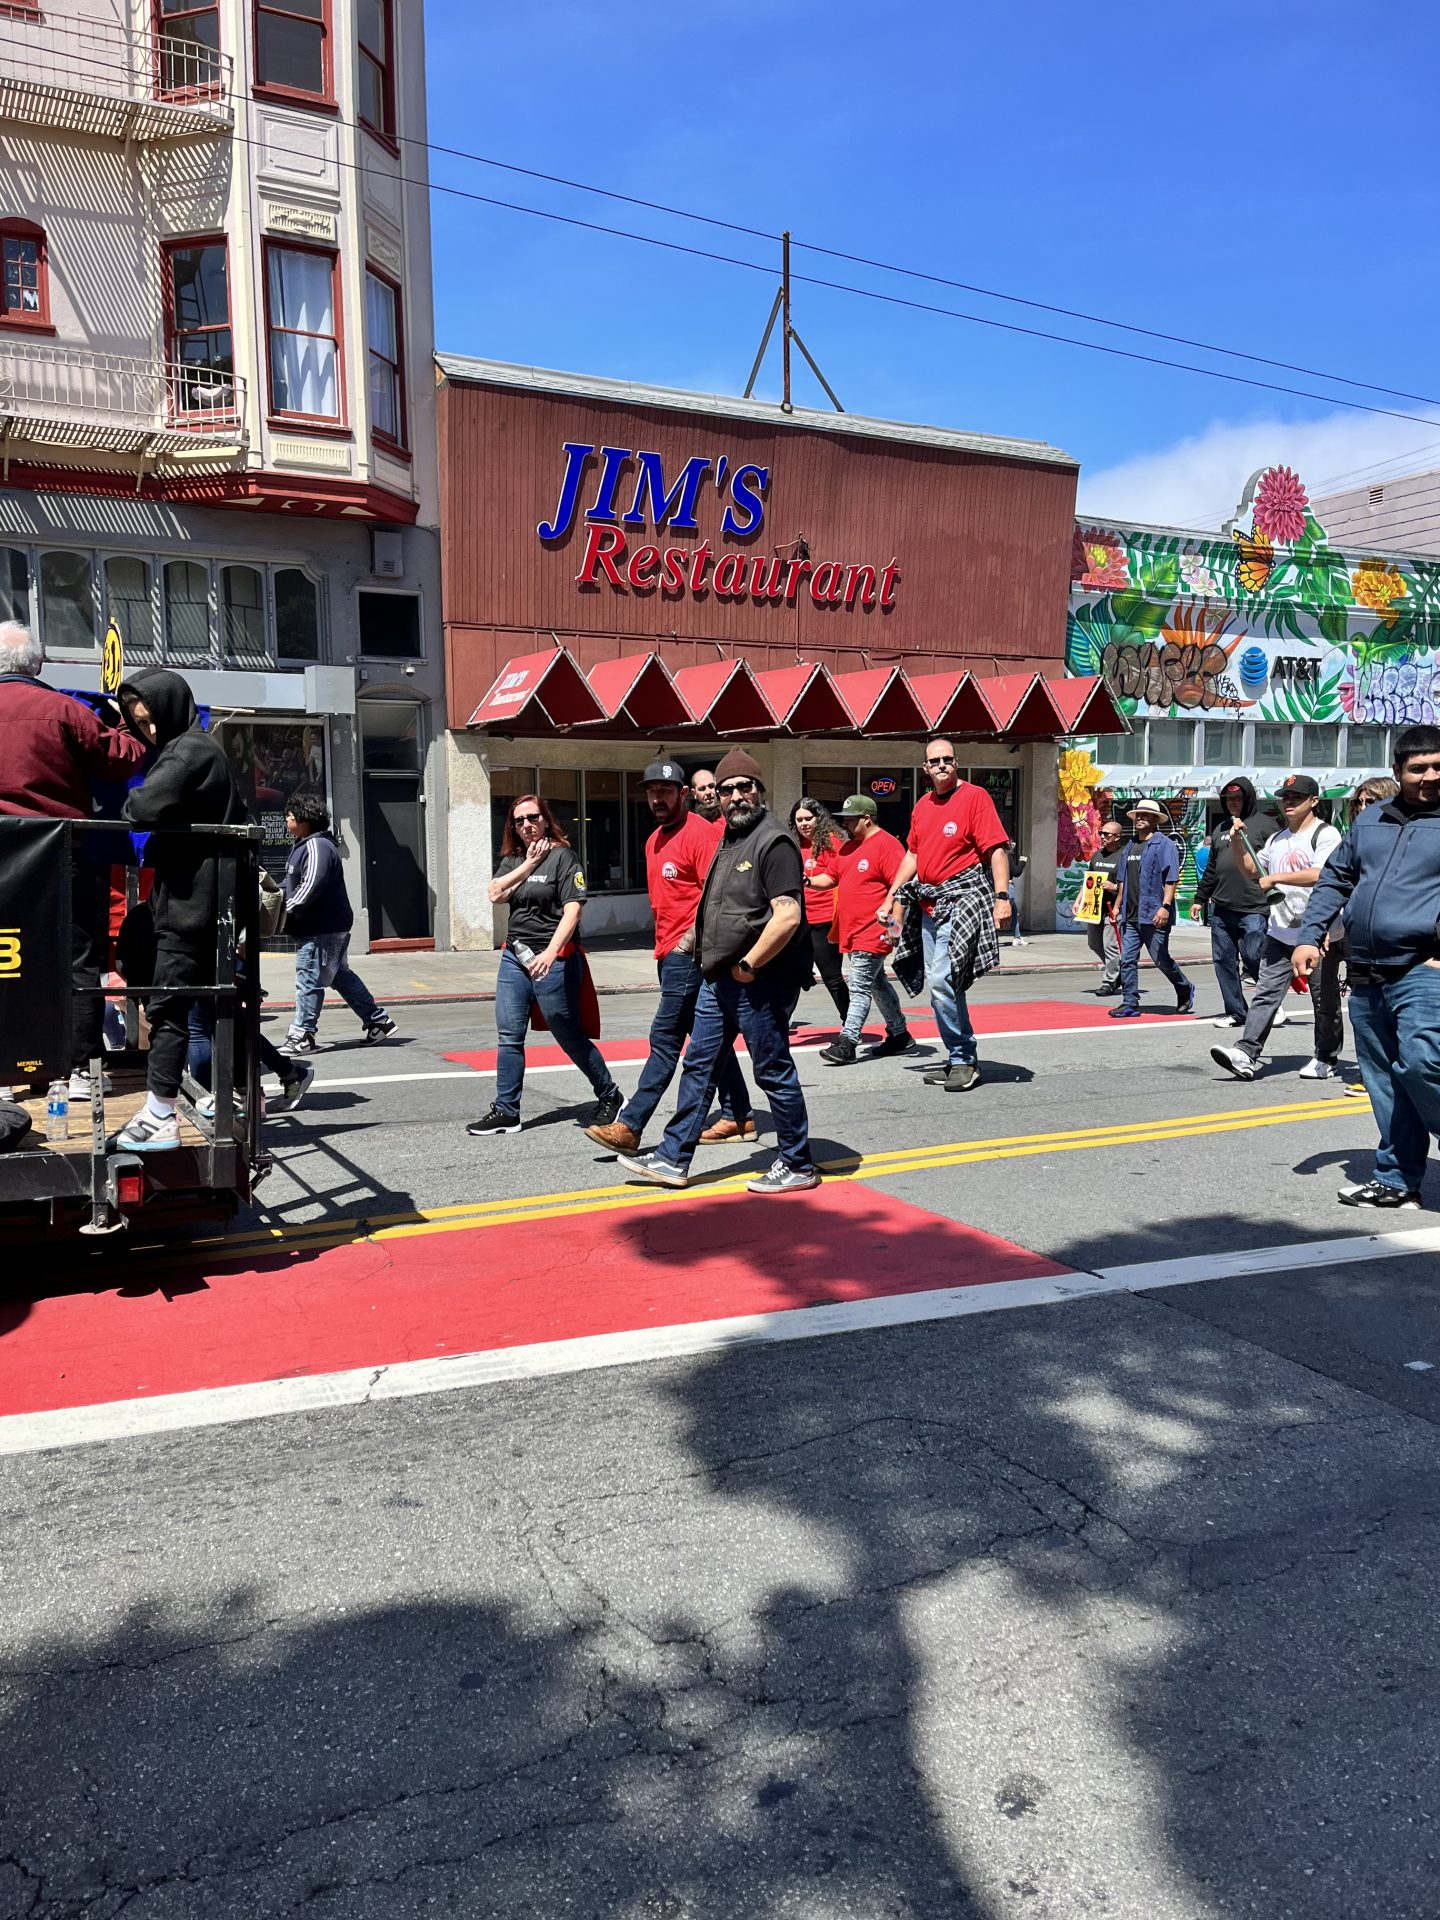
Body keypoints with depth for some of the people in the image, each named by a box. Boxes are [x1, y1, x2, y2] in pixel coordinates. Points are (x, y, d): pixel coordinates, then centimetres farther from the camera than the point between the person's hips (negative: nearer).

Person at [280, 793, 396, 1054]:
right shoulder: (302, 846, 17)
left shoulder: (318, 847, -17)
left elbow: (311, 886, -25)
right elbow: (290, 882, 25)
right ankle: (377, 1020, 23)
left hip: (322, 930, -11)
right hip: (329, 927, 11)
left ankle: (301, 1036, -1)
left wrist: (286, 910, -22)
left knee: (309, 980, -6)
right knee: (341, 976, 16)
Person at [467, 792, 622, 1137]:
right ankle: (506, 1111, 11)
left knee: (571, 1037, 3)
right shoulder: (512, 860, 13)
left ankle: (609, 1096, 22)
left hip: (553, 958, -6)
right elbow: (495, 894, -3)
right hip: (515, 956, 6)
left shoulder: (562, 856, -6)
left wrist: (550, 953, -26)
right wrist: (529, 864, -9)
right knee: (508, 1036, 3)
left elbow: (572, 911, -15)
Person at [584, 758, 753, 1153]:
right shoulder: (654, 841, 17)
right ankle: (738, 1117, 20)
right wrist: (664, 947, 17)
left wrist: (689, 940, -19)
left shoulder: (701, 833, -11)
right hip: (669, 954, 10)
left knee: (665, 1039, -7)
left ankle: (630, 1125, -6)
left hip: (688, 953, -10)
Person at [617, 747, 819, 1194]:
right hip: (718, 978, 9)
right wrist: (709, 955, 15)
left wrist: (748, 965, -17)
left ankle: (798, 1166, 14)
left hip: (760, 980, -9)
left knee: (774, 1072, 1)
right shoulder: (728, 840, 16)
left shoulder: (773, 842, -14)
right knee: (699, 1066, 12)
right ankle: (673, 1159, 20)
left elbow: (788, 916, -23)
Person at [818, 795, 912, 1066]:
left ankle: (847, 1043, -13)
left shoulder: (887, 845, -12)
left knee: (860, 988, -11)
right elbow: (833, 877, 25)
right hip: (851, 932, 9)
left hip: (872, 932, -9)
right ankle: (899, 1035, 26)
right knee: (877, 984, 16)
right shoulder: (848, 847, 16)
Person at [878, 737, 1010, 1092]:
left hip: (961, 901, -7)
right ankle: (959, 1061, 20)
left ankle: (963, 1061, -2)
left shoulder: (975, 797, -7)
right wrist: (890, 898, 20)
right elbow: (912, 855, 22)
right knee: (943, 985, 10)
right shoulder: (922, 806, 14)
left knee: (941, 983, -15)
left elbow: (996, 849, -12)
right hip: (928, 904, 8)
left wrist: (1002, 897, -21)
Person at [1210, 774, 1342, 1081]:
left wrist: (1275, 877, -18)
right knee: (1265, 992, -4)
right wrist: (1239, 840, 13)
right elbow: (1251, 869, 27)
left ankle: (1324, 1058, 19)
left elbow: (1319, 874, -22)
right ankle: (1246, 1054, -12)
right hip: (1280, 932, 6)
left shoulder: (1325, 834, -7)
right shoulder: (1277, 839, 16)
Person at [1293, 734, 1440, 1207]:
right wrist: (1308, 936, 8)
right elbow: (1334, 879, 21)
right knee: (1383, 1081, 9)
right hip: (1365, 975, 5)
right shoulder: (1369, 820, 16)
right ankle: (1395, 1181, 17)